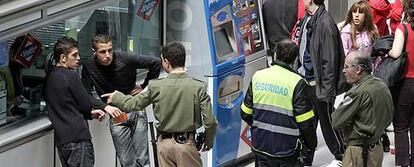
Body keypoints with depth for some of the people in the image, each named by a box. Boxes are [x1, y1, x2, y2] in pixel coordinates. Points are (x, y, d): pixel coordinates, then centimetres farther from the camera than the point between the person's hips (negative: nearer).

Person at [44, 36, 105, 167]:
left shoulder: (49, 78, 14)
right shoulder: (71, 76, -10)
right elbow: (87, 106, -7)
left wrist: (91, 114, 20)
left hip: (61, 140, 8)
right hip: (78, 138, -8)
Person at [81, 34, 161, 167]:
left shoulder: (125, 59, -14)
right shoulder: (89, 67, -7)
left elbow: (155, 63, -8)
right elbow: (87, 95, -8)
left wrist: (144, 86, -3)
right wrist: (105, 107, -23)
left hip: (136, 110, -1)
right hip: (116, 114, 1)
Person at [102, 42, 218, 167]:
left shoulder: (155, 87, -7)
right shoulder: (198, 87, -12)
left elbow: (133, 104, 6)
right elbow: (210, 121, -11)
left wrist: (115, 97, 26)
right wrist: (209, 140, 8)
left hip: (164, 143, 2)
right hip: (186, 143, -2)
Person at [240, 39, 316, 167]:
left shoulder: (258, 76, -1)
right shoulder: (297, 83, -14)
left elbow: (246, 113, 5)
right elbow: (305, 122, -14)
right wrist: (311, 143, 3)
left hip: (260, 146, 4)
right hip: (286, 150, -4)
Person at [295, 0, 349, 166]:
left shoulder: (325, 23, -19)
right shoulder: (307, 19, 7)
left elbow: (330, 61, -19)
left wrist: (326, 91, -18)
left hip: (318, 84, -8)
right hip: (304, 81, 8)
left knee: (327, 122, 7)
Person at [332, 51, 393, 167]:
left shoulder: (359, 92, -22)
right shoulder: (383, 86, 6)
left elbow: (336, 122, -18)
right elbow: (389, 119, 16)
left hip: (359, 152, -9)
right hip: (378, 148, 9)